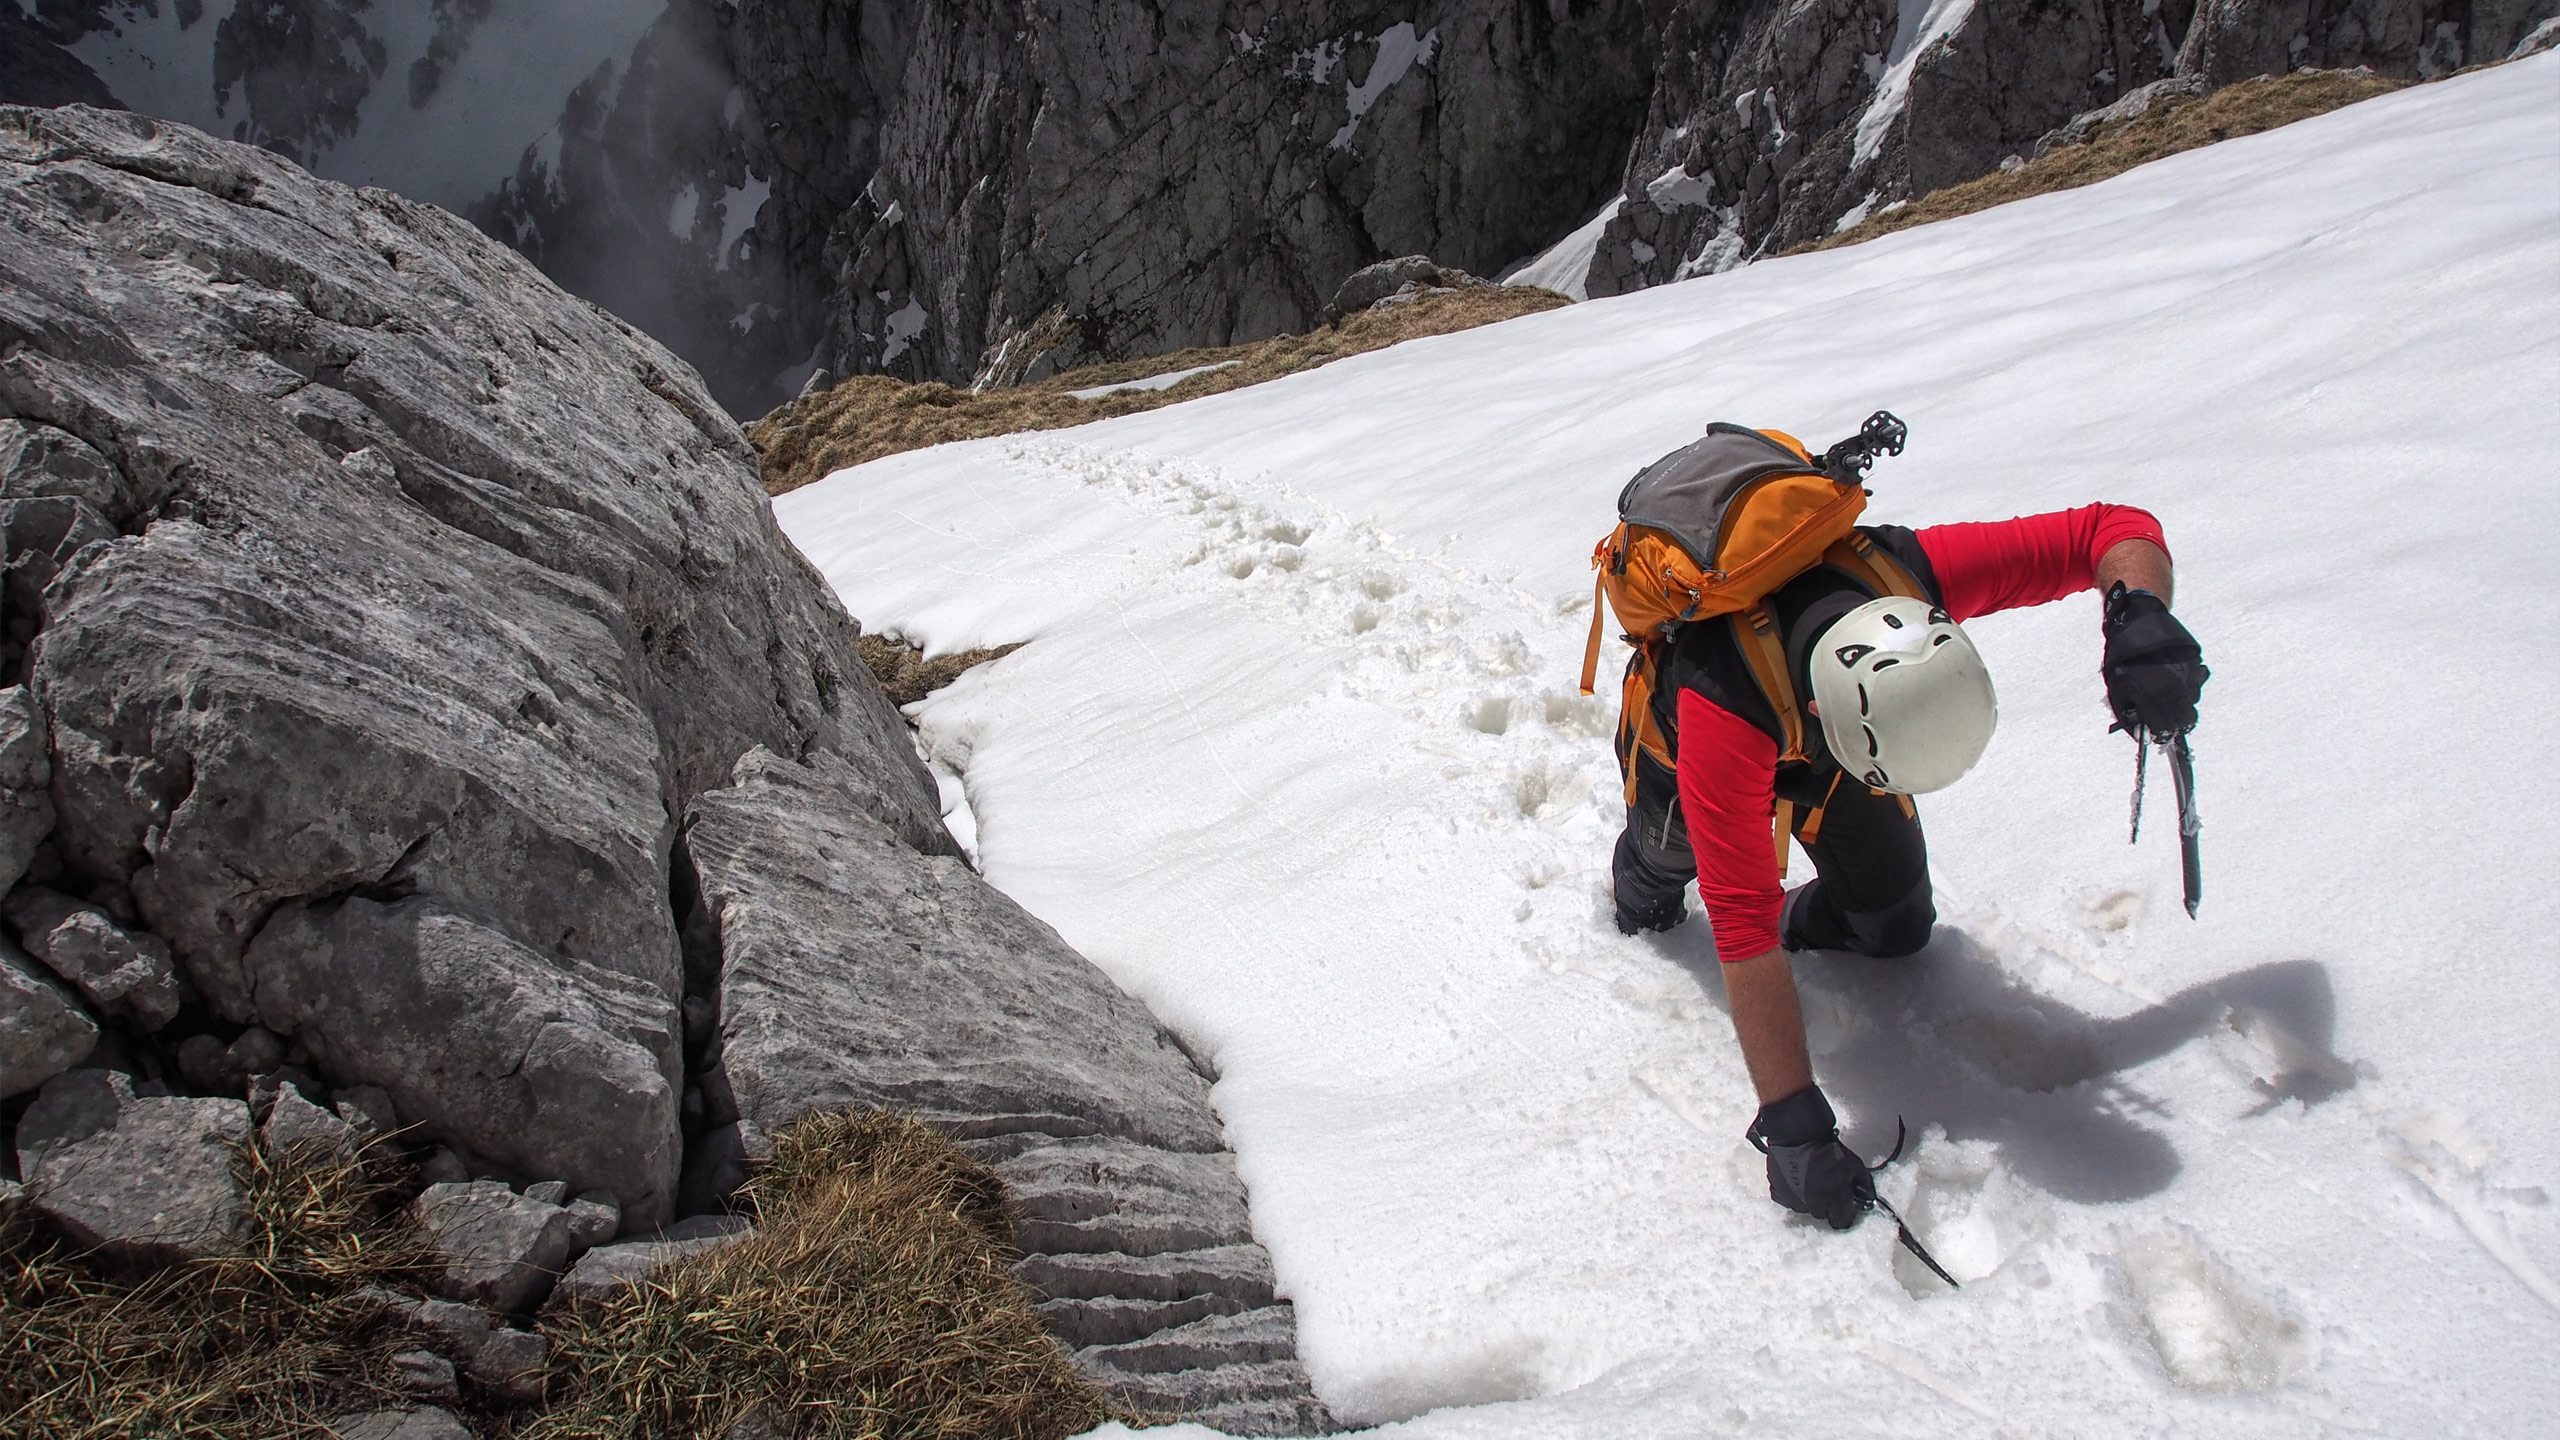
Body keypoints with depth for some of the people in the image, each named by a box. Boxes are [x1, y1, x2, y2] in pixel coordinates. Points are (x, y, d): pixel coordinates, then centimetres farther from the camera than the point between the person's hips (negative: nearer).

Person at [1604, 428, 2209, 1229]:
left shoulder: (1911, 574, -42)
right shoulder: (1718, 714, -50)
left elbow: (2116, 529, -28)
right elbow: (1743, 926, -47)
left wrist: (2138, 615, -51)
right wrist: (1793, 1126, -48)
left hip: (1820, 724, 3)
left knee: (1897, 930, 4)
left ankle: (1812, 922, 33)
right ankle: (1644, 892, 52)